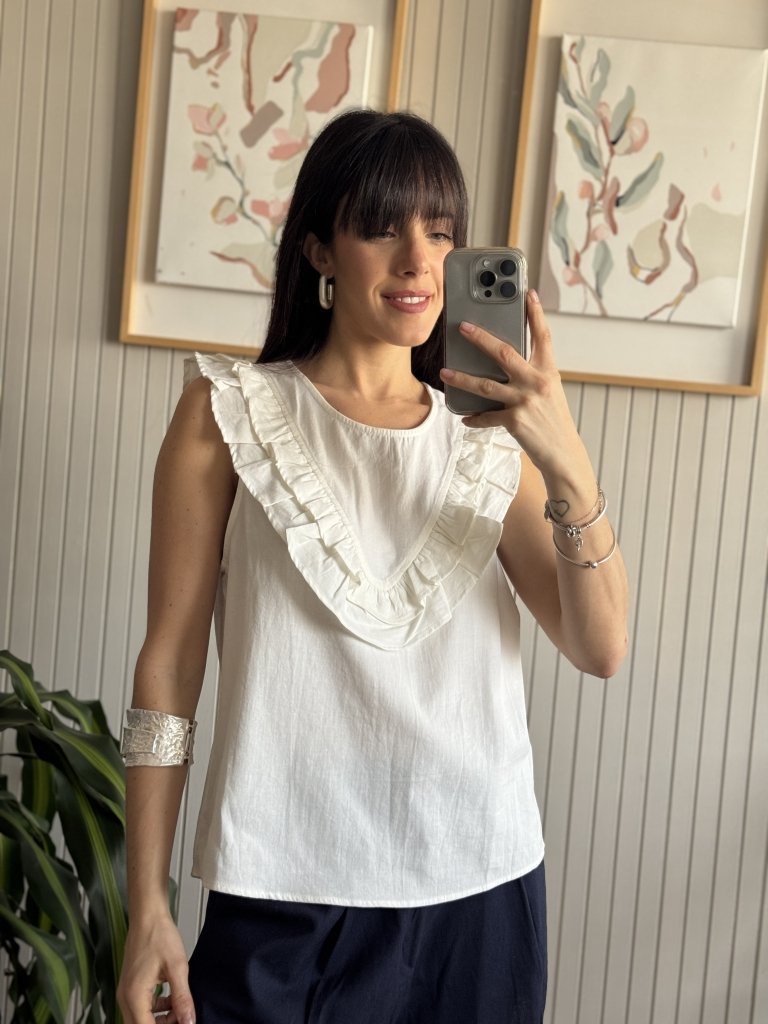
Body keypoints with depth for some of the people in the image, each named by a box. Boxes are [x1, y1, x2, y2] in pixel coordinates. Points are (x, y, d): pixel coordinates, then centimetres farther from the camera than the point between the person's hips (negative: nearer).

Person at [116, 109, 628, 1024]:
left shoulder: (494, 440, 8)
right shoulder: (230, 412, -1)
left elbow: (601, 650, -2)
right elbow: (169, 658, -3)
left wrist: (567, 466, -18)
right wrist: (147, 911, -4)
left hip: (481, 891, 3)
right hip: (284, 893, -3)